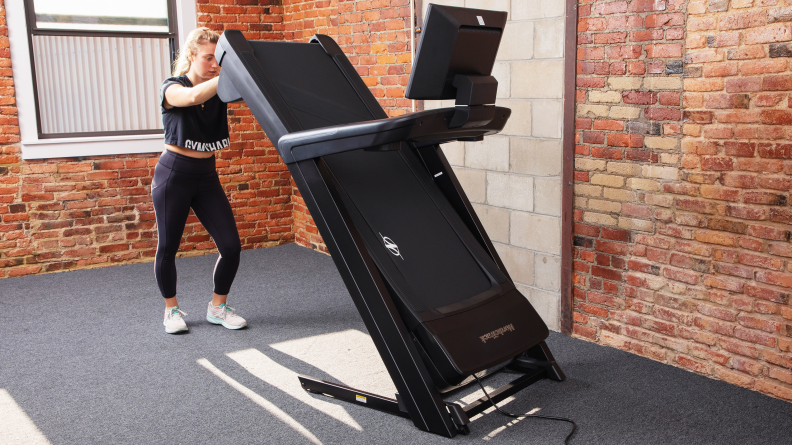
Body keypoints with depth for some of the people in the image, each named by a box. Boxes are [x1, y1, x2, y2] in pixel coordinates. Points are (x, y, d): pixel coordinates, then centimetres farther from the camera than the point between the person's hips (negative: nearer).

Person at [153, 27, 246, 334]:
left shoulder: (219, 90, 3)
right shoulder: (172, 88, -11)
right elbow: (194, 96, -34)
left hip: (206, 176, 4)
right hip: (174, 175, -4)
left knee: (231, 246, -3)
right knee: (167, 248, 5)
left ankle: (217, 308, 17)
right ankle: (171, 310, 27)